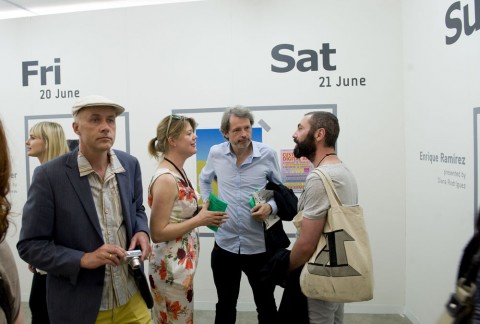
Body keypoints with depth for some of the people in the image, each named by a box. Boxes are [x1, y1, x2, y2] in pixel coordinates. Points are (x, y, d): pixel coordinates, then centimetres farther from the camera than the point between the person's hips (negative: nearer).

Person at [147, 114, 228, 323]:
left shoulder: (178, 172, 5)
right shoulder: (166, 178, -23)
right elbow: (158, 232, -23)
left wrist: (201, 212, 1)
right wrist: (199, 220, -19)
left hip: (181, 263, 9)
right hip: (171, 267, -9)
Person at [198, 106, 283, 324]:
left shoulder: (268, 155, -10)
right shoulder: (215, 153, -3)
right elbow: (204, 180, 18)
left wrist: (271, 207, -19)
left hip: (260, 246, -1)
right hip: (225, 244, 2)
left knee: (266, 305, 17)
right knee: (225, 306, 20)